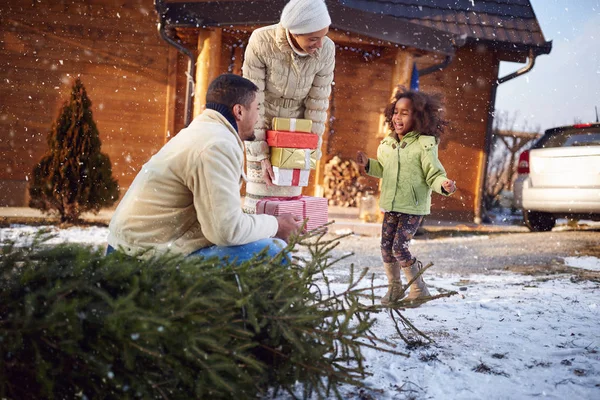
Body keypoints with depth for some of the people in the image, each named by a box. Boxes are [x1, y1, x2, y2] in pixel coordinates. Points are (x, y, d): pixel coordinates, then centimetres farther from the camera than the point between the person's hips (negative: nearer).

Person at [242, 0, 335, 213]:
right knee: (260, 193, -2)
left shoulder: (327, 50, -19)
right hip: (261, 126, -2)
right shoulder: (261, 41, -25)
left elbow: (317, 104, -10)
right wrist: (261, 154, -21)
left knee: (290, 195, 3)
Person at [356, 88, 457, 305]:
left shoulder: (424, 145, -12)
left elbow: (434, 173, -13)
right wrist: (368, 164, 9)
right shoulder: (387, 143, 7)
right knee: (386, 247, 9)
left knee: (399, 247, -10)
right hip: (390, 205, 7)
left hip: (413, 208, -6)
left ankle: (419, 289, 11)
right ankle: (394, 287, 29)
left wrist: (444, 184, -32)